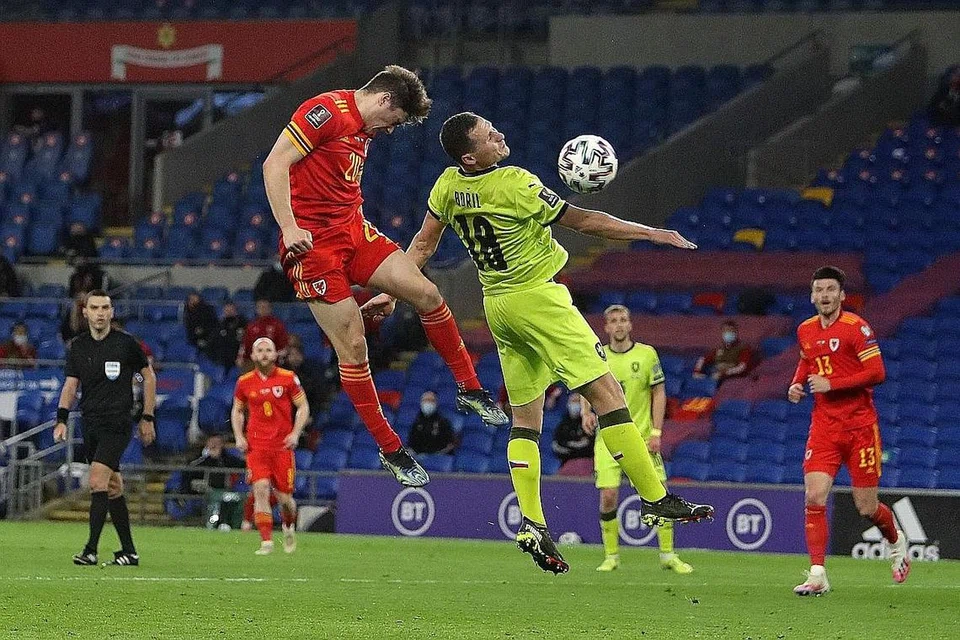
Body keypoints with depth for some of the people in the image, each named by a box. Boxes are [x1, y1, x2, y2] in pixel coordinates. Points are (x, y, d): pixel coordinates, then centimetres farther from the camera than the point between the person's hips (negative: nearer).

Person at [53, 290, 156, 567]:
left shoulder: (125, 343, -4)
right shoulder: (77, 346, 8)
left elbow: (148, 376, 6)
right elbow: (70, 385, 8)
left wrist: (147, 418, 4)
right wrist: (62, 420, -7)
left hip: (117, 424, -5)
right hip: (90, 425, 5)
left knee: (97, 482, -18)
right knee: (113, 489, 9)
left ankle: (91, 550, -19)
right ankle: (129, 551, 16)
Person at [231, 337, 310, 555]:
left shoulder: (288, 378, 0)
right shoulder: (245, 382, 5)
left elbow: (303, 407, 5)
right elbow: (237, 410, 18)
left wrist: (295, 434, -8)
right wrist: (239, 437, 4)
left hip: (282, 446, -1)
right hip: (256, 445, 1)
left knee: (284, 496, 2)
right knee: (261, 489, -17)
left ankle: (289, 526, 36)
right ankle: (266, 541, -16)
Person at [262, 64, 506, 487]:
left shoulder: (365, 131, 16)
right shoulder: (327, 111, -12)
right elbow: (275, 164, -17)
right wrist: (288, 228, -25)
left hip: (353, 231, 8)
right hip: (313, 242, -8)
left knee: (427, 294, -5)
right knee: (352, 347, -7)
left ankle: (469, 390, 11)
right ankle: (390, 451, 1)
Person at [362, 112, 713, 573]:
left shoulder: (448, 186, 2)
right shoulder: (516, 184, -18)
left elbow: (423, 244, 11)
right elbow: (582, 222, -13)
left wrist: (390, 293, 23)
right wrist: (652, 234, -6)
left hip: (497, 306, 8)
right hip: (537, 297, -8)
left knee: (526, 417, 11)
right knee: (607, 393, -7)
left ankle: (532, 525, 2)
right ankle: (655, 499, -10)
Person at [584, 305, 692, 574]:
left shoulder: (647, 354, 0)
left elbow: (659, 393, 2)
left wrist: (656, 432, -6)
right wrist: (586, 413, -7)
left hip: (642, 438, -1)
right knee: (608, 496, -9)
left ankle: (668, 555, 6)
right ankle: (611, 556, 6)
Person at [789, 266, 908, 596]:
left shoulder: (856, 327, -11)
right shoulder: (805, 330, 8)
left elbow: (877, 372, -17)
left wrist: (831, 384, -20)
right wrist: (797, 384, 8)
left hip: (859, 425, -4)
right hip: (824, 426, 4)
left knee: (867, 507, 3)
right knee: (814, 497, -13)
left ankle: (896, 541, 36)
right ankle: (817, 576, -10)